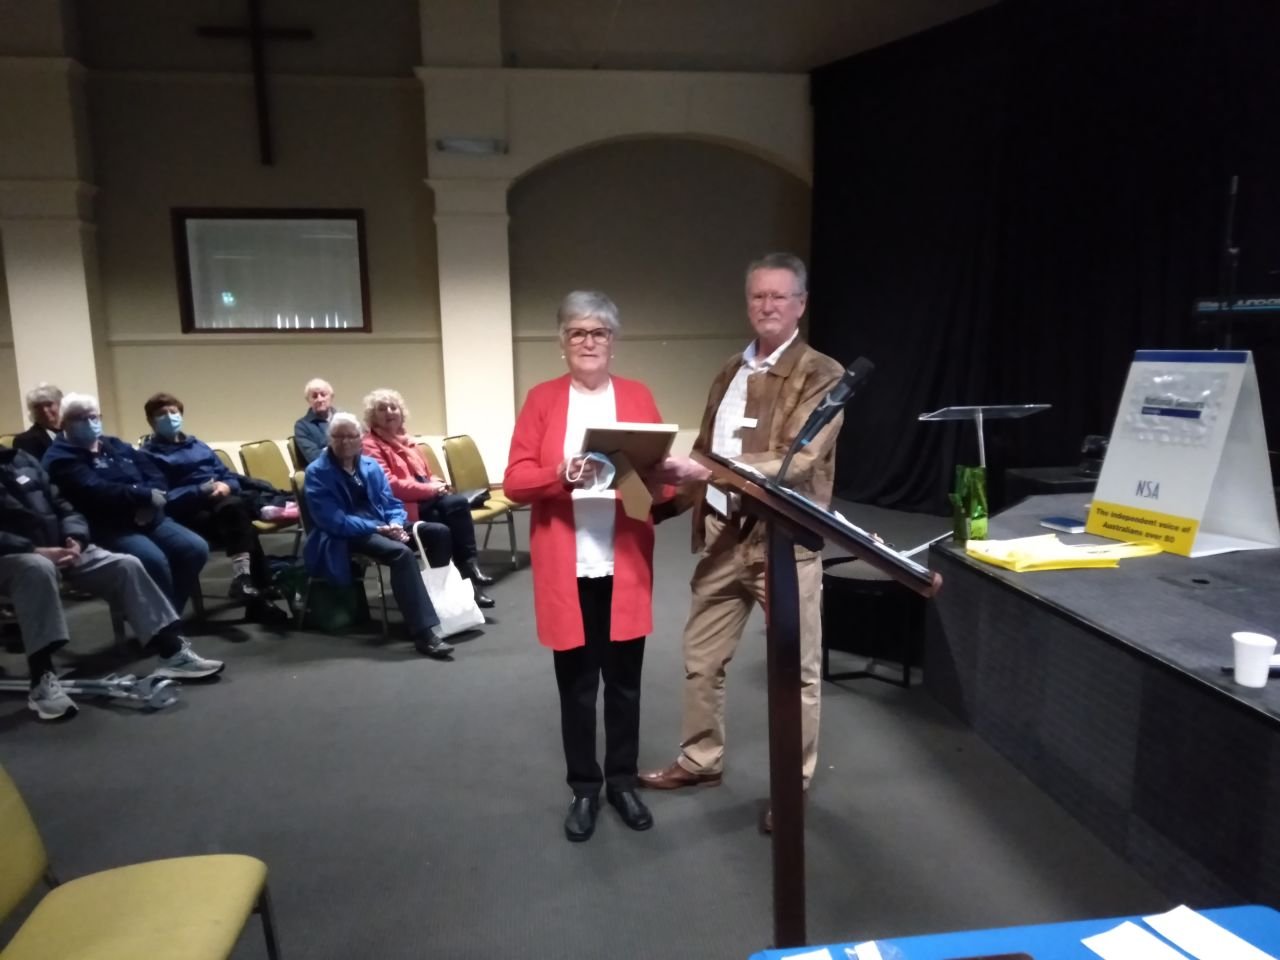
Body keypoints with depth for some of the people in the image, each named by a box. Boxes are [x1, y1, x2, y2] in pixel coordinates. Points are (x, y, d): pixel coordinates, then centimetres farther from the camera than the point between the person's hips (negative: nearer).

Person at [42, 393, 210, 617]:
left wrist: (149, 503, -11)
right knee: (153, 559, -33)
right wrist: (145, 496, -14)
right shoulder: (60, 458, 1)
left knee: (196, 548, -15)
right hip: (107, 528, -7)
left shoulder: (117, 446, 22)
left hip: (149, 518, 7)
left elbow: (155, 476, 11)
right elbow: (97, 492, -17)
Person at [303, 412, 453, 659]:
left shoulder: (371, 466, 16)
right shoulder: (317, 473, -3)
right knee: (402, 553, -35)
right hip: (344, 537, -7)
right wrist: (377, 528, -21)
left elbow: (392, 503, 13)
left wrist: (395, 524, -10)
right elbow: (333, 521, -14)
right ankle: (423, 633, -38)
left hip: (382, 527, 7)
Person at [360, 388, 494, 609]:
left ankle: (468, 565, -19)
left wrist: (436, 484, 2)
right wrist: (430, 489, -14)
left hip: (424, 499, 8)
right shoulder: (371, 446, -5)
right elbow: (389, 485, -17)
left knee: (458, 503, -23)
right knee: (440, 530, -32)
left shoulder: (404, 440, 22)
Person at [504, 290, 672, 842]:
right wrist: (561, 476, -22)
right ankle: (584, 788, 26)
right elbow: (515, 481, -4)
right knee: (576, 684, 10)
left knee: (624, 680, 11)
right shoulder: (541, 399, 3)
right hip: (566, 568, -1)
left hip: (625, 564, 1)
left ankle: (622, 782, 29)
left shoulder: (638, 397, 7)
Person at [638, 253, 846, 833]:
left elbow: (795, 462, -20)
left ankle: (794, 786, 25)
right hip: (721, 535, 6)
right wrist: (666, 499, 2)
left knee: (796, 668, 8)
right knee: (700, 658, 15)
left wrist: (702, 473, -28)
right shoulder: (729, 373, 13)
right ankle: (700, 760, 34)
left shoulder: (823, 375, -8)